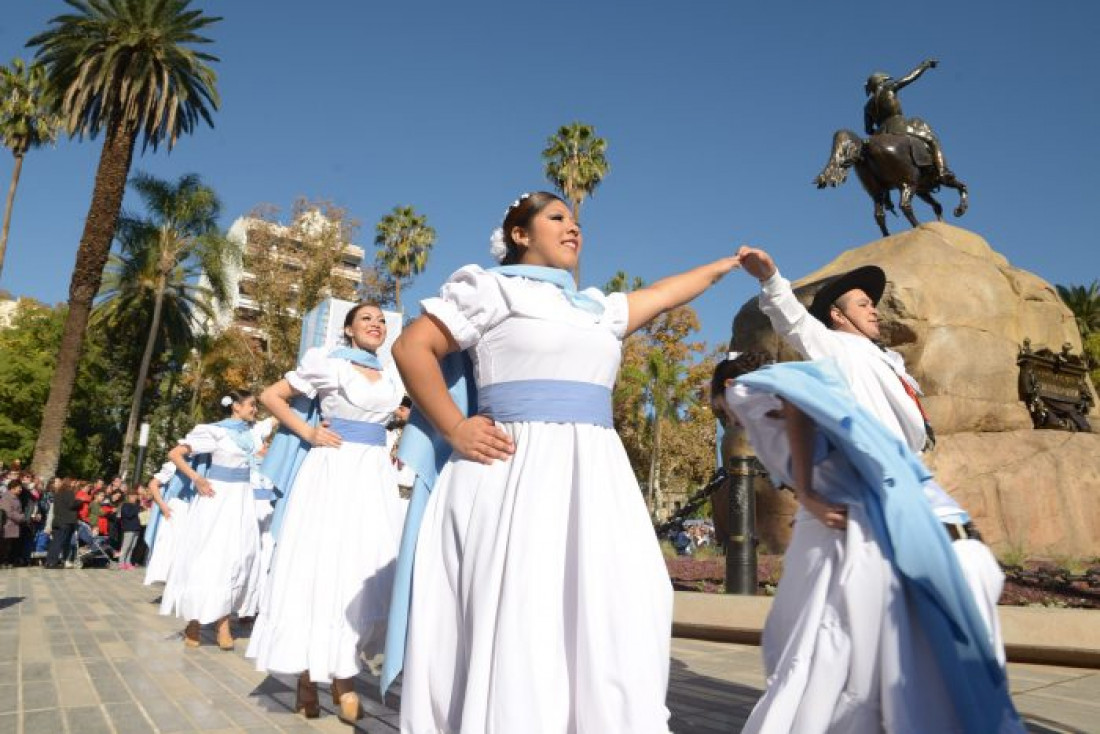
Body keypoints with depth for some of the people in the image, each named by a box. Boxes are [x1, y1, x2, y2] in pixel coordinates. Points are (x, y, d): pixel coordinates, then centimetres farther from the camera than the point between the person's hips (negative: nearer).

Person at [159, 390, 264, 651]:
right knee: (207, 556, -4)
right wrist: (196, 478, -18)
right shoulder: (216, 431, -11)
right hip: (218, 496, -6)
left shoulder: (251, 432, 7)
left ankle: (223, 622, 10)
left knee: (237, 558, 3)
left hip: (242, 497, 6)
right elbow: (174, 454, -11)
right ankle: (193, 622, 10)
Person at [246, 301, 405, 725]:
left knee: (367, 568, 3)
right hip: (333, 470, -5)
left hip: (376, 474, 5)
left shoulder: (391, 379, 15)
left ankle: (343, 676, 14)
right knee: (320, 564, -4)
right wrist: (308, 433, -5)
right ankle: (307, 678, 7)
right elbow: (270, 396, 4)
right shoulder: (327, 363, 1)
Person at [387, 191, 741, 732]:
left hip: (595, 478, 6)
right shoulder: (493, 287, 5)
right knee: (517, 630, -5)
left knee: (610, 628, 1)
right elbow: (412, 348, 1)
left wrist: (725, 265, 46)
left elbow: (662, 295, 35)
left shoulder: (597, 309, 22)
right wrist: (455, 430, -7)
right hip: (520, 473, -6)